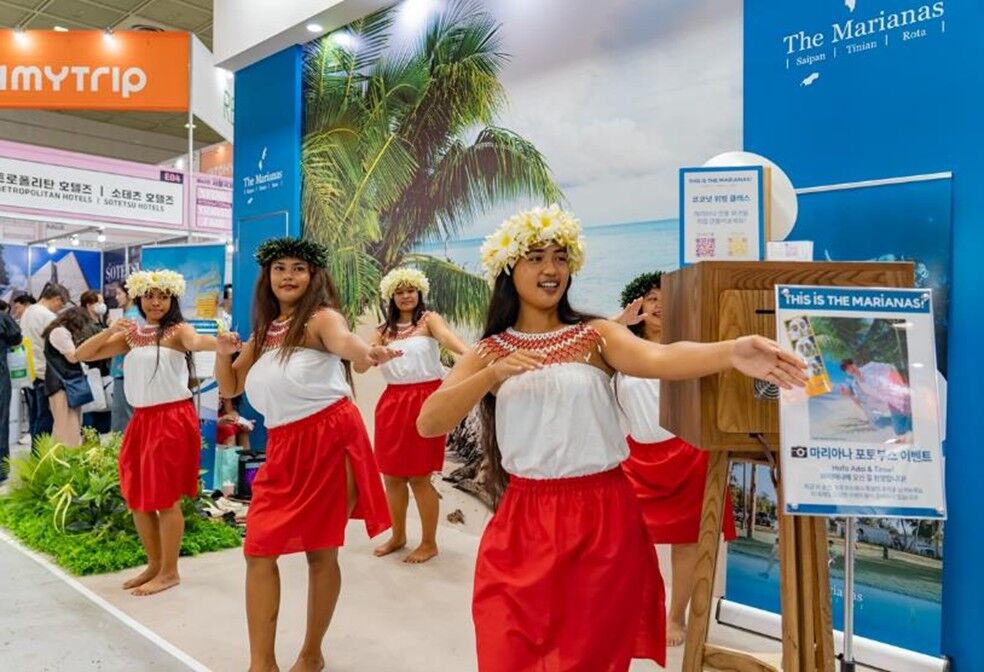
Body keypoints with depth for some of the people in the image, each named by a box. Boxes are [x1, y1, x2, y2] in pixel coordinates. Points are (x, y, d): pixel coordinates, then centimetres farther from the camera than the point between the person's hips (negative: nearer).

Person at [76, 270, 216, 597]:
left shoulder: (178, 330, -6)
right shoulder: (130, 334, 12)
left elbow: (196, 341, -30)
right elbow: (81, 355, 10)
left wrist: (220, 344, -53)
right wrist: (109, 331, -7)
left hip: (173, 420, -7)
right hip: (141, 420, 7)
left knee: (166, 498, -1)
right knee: (137, 497, 13)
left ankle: (169, 572, 12)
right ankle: (154, 565, 28)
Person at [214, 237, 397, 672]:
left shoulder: (321, 317, -5)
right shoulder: (263, 332, 15)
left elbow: (344, 341, -30)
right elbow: (229, 388, 20)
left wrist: (365, 354, -54)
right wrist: (224, 353, -1)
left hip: (329, 438, -6)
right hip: (283, 446, 6)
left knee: (321, 550, 5)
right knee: (259, 549, 1)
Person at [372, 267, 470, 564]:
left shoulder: (429, 319, 0)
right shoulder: (384, 330, 14)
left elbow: (446, 336, -21)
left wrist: (469, 353, -43)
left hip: (424, 399, -5)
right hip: (392, 401, 5)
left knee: (419, 476, -1)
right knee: (392, 475, 11)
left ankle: (429, 543, 14)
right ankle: (398, 536, 29)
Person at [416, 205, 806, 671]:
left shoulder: (596, 335, 1)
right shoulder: (488, 352, 5)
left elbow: (658, 358, -20)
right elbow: (428, 424, -7)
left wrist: (732, 352, -39)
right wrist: (493, 376, -21)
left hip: (602, 518, -1)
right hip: (523, 522, 1)